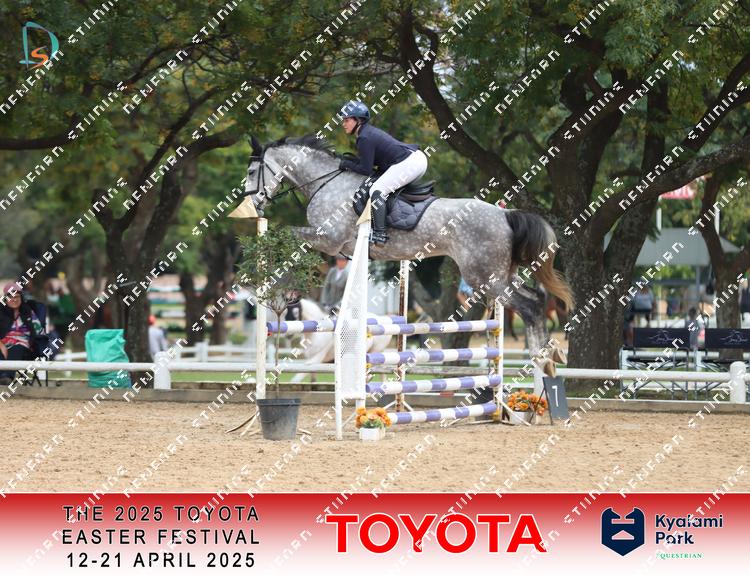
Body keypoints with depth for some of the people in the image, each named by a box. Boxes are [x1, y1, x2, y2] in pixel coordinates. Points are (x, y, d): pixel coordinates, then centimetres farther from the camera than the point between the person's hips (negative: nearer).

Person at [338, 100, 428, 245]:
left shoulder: (364, 138, -10)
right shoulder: (371, 131, 21)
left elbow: (366, 170, -11)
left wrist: (347, 164, 4)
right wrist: (351, 161, 20)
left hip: (408, 163, -11)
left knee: (377, 191, -14)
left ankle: (379, 234, -20)